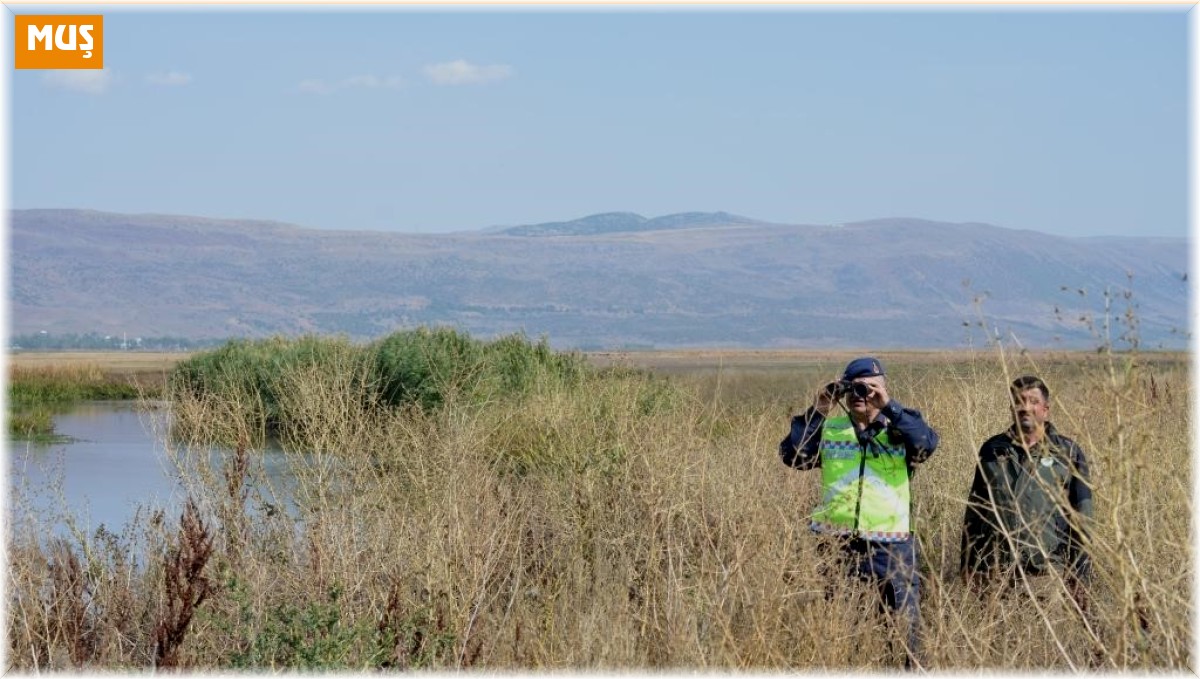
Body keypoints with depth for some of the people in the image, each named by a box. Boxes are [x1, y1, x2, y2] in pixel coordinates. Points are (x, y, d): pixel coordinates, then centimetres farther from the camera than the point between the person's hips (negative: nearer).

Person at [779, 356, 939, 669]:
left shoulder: (900, 427, 3)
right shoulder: (829, 429, 9)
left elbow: (927, 443, -18)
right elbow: (792, 455, -4)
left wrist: (889, 406, -23)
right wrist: (816, 412, -10)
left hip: (890, 543, -2)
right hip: (836, 541, 2)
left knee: (905, 618, 1)